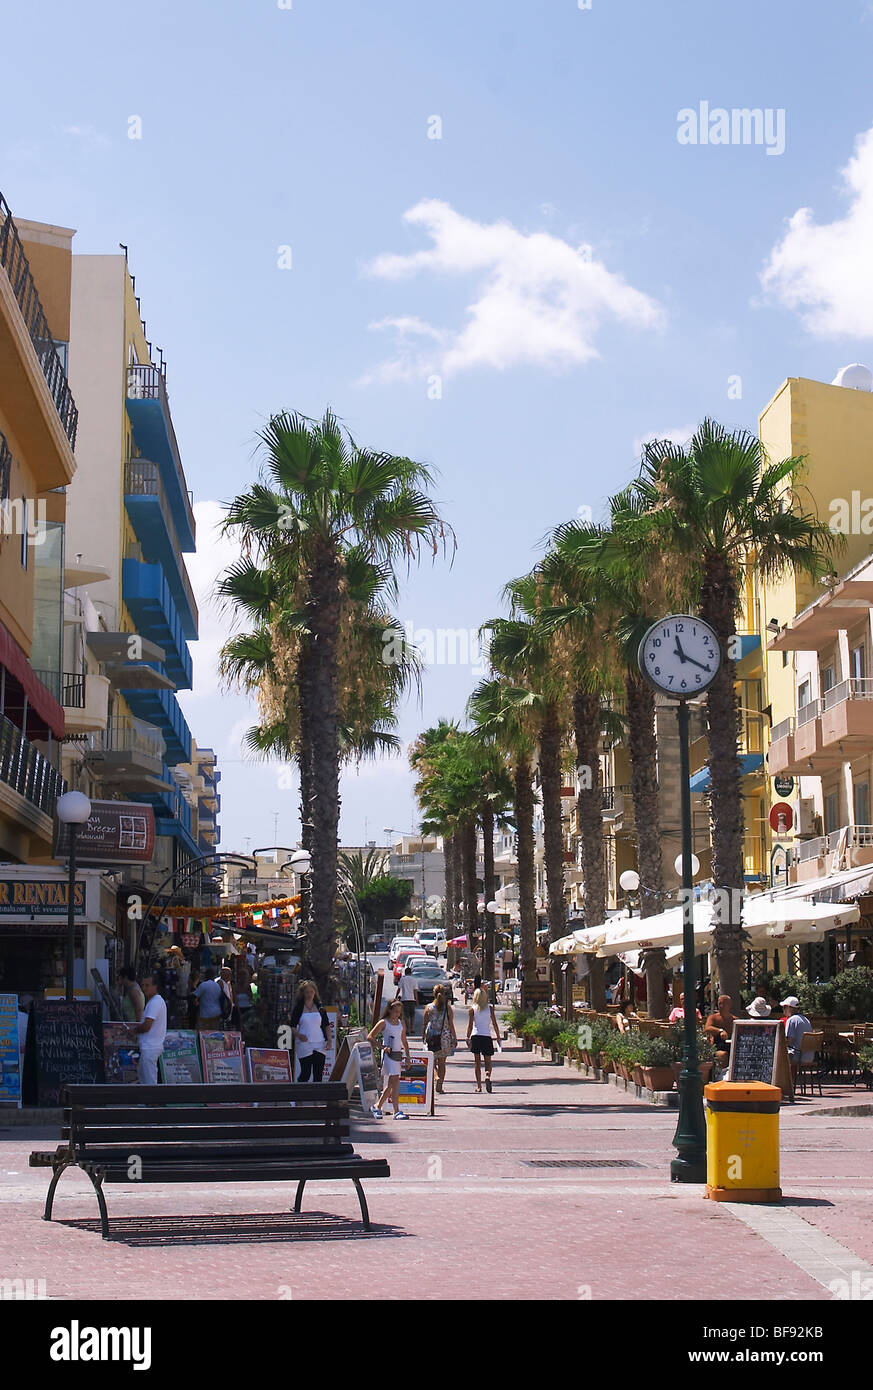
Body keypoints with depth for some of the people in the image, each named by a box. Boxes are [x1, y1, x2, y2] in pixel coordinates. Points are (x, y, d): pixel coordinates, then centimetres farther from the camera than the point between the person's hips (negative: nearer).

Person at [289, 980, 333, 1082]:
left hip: (320, 1045, 3)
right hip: (304, 1044, -3)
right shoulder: (298, 1008, 2)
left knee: (318, 1074, -1)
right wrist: (298, 1035, -18)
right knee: (306, 1074, -5)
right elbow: (292, 1026, 1)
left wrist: (329, 1040, 2)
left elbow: (327, 1025, 13)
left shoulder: (320, 1007, 10)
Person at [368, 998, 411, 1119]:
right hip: (388, 1054, -7)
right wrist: (382, 1046, -13)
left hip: (397, 1055, 7)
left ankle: (377, 1107, 25)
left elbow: (404, 1042, 22)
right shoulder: (383, 1023, -4)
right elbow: (370, 1037, -4)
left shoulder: (401, 1023, 14)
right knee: (395, 1080, -17)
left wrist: (408, 1056, 15)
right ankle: (397, 1111, -18)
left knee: (391, 1084, 10)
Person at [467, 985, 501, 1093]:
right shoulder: (490, 1008, 1)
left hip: (475, 1036, 0)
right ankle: (487, 1076, -23)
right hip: (487, 1036, 0)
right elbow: (494, 1024, 1)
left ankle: (479, 1086, 6)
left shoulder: (472, 1009, -1)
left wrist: (468, 1038, 0)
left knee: (477, 1062, 8)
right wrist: (498, 1037, 9)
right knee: (488, 1062, 8)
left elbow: (470, 1025, -4)